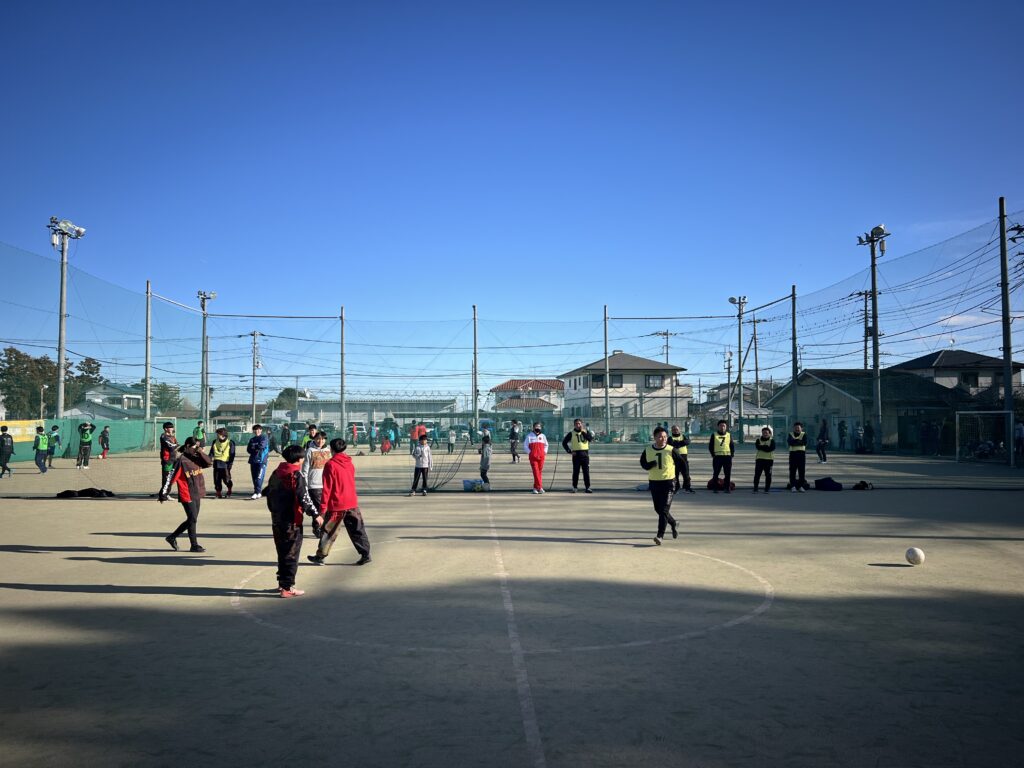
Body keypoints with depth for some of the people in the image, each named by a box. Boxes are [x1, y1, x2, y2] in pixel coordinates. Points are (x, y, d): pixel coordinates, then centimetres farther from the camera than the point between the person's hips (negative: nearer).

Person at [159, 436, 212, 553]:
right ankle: (194, 545, 6)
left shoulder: (196, 458, 9)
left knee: (192, 519, 14)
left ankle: (172, 537, 29)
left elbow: (208, 462, 1)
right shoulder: (181, 460, -13)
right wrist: (163, 494, -12)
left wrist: (200, 452, -11)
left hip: (197, 494, 8)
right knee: (193, 519, -4)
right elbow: (171, 477, -13)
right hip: (187, 495, -8)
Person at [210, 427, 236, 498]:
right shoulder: (215, 442, 9)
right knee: (217, 480, 4)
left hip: (225, 463, -4)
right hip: (216, 463, 4)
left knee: (226, 479, -2)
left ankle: (229, 490, 24)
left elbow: (232, 454, -2)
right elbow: (211, 452, 16)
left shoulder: (230, 443, -2)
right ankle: (218, 493, 14)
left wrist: (230, 463, -9)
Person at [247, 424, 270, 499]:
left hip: (261, 461, -6)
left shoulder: (264, 438, 2)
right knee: (254, 477, 7)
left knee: (259, 477, -14)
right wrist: (256, 449, -8)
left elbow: (261, 446, -13)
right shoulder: (252, 439, 17)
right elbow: (248, 449, 9)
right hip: (253, 461, 6)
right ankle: (257, 492, 17)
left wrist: (254, 447, 3)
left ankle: (257, 492, -18)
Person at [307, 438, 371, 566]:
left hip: (337, 505, -4)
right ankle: (365, 554, 7)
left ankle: (320, 556, 18)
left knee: (328, 531, 9)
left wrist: (323, 508, -9)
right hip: (352, 503, 5)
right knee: (357, 530, 10)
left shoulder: (330, 465, -10)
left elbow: (327, 488, -11)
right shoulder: (349, 463, 6)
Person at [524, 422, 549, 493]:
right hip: (533, 457, -3)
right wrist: (529, 453, -5)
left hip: (541, 457, 3)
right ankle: (540, 487, -13)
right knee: (536, 472, -11)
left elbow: (546, 445, 24)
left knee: (540, 472, 6)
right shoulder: (529, 435, 2)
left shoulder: (542, 436, 11)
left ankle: (536, 487, 17)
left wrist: (545, 452, 10)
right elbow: (525, 445, 5)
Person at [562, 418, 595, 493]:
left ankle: (587, 487, 3)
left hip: (585, 454, 1)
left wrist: (583, 432, -11)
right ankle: (575, 487, 9)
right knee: (576, 472, 2)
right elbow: (564, 442, 4)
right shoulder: (571, 433, 5)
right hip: (576, 454, -1)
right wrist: (569, 451, -4)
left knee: (586, 471, 0)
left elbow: (591, 438, -9)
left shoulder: (586, 432, 9)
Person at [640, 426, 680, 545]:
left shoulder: (671, 450, -8)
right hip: (654, 482, 4)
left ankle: (660, 535, -12)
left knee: (664, 510, -11)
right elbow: (643, 463, 11)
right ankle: (673, 524, 40)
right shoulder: (647, 451, -1)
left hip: (668, 482, -4)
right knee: (658, 509, 14)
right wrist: (650, 465, -11)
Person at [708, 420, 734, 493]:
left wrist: (732, 455, 2)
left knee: (728, 474, 3)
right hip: (717, 457, -2)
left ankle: (728, 488, 9)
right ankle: (715, 488, 6)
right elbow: (710, 446, 6)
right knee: (716, 473, 0)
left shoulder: (729, 435, 11)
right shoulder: (714, 435, 5)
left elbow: (732, 446, 13)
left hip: (727, 456, 2)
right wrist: (713, 455, -2)